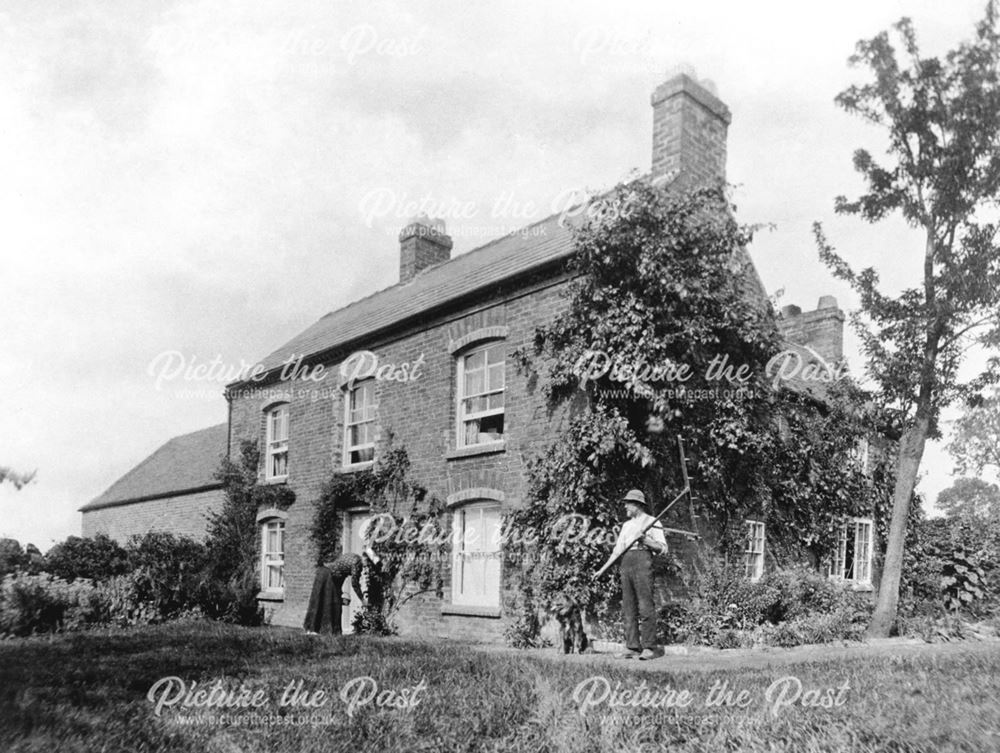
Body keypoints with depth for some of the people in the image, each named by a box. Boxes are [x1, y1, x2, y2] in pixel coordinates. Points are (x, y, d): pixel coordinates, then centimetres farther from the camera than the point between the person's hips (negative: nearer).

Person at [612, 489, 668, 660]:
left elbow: (662, 548, 0)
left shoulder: (652, 522, 5)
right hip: (625, 563, 7)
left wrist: (646, 540, -14)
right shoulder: (626, 525, 24)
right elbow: (618, 548, 23)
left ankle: (650, 647, -8)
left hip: (642, 561, -6)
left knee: (645, 606, -10)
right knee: (628, 608, 3)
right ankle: (632, 647, 5)